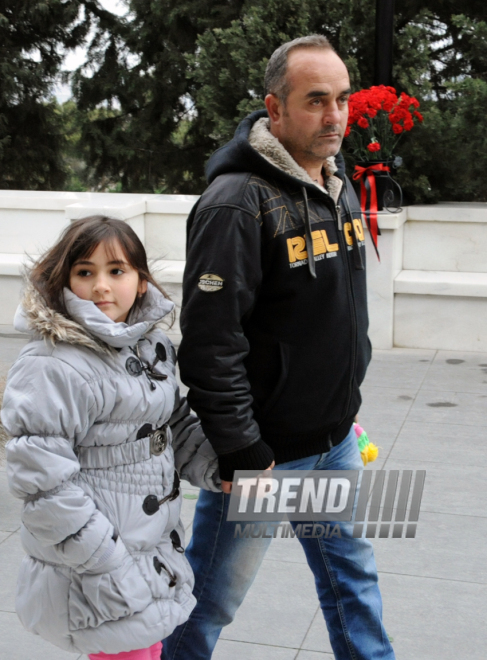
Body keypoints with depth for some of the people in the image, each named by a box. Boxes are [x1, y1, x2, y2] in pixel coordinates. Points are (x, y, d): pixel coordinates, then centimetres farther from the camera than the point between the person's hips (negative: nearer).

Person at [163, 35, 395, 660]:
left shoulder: (339, 185, 7)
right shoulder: (238, 203, -22)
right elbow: (210, 341, -24)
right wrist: (241, 454, -21)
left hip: (335, 438, 8)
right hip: (262, 449, -8)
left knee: (351, 568, 21)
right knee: (213, 595, 9)